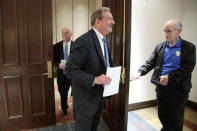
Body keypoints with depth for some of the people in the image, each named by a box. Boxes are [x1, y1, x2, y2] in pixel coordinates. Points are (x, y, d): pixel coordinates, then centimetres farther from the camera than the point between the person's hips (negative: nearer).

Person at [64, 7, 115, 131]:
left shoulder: (103, 40, 7)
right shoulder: (84, 41, -22)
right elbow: (70, 70, -23)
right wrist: (94, 79, -30)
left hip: (100, 96, 8)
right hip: (86, 98, -8)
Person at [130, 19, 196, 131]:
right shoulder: (160, 47, 6)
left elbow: (187, 69, -13)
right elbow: (150, 63, 1)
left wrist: (169, 78, -19)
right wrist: (140, 73, -14)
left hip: (178, 89, -4)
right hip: (161, 87, 4)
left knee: (176, 118, 11)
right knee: (162, 115, 19)